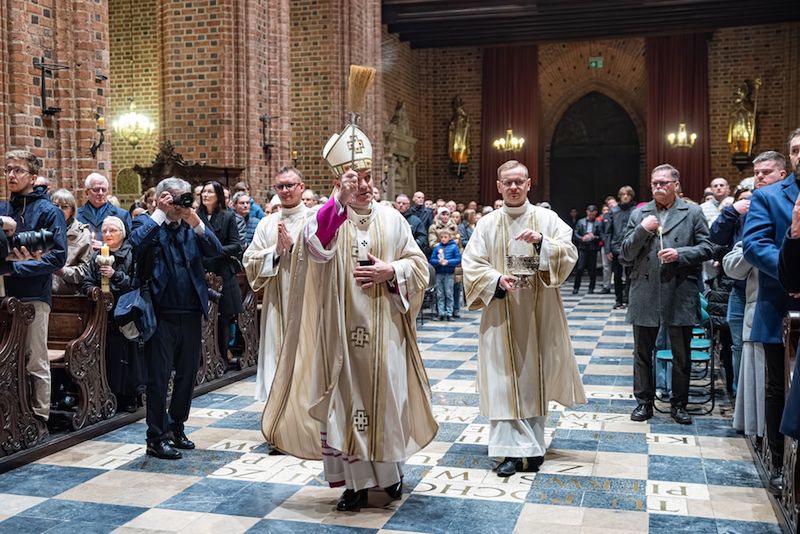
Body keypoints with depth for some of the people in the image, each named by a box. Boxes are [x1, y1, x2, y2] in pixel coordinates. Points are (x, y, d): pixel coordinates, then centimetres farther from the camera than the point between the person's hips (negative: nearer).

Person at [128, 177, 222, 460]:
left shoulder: (193, 227, 11)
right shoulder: (148, 224, 0)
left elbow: (216, 251, -5)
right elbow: (136, 245, -22)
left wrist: (195, 221, -15)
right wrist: (159, 214, -17)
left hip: (191, 314, 5)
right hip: (161, 314, -5)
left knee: (187, 375, 14)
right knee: (158, 377, 1)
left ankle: (176, 427, 29)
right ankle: (156, 437, 10)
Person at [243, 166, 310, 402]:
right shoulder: (267, 223, 12)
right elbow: (250, 260, 6)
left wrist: (294, 247, -15)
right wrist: (276, 251, -8)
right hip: (276, 301, 4)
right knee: (277, 352, 6)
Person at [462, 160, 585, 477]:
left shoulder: (546, 219, 4)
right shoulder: (487, 224, 4)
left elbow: (570, 254, -5)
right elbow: (471, 264, -1)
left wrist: (541, 241, -22)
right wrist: (497, 280, -18)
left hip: (538, 314, 0)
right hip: (501, 314, 0)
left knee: (535, 378, 8)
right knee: (504, 382, -2)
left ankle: (532, 445, 22)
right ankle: (512, 450, 2)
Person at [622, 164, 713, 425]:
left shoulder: (692, 213, 3)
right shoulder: (638, 214, 9)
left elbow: (706, 248, 0)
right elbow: (625, 255, 5)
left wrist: (680, 254, -15)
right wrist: (642, 231, -9)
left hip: (680, 294, -1)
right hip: (645, 294, 2)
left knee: (681, 354, 8)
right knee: (642, 352, 9)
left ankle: (679, 404, 21)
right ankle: (644, 401, 22)